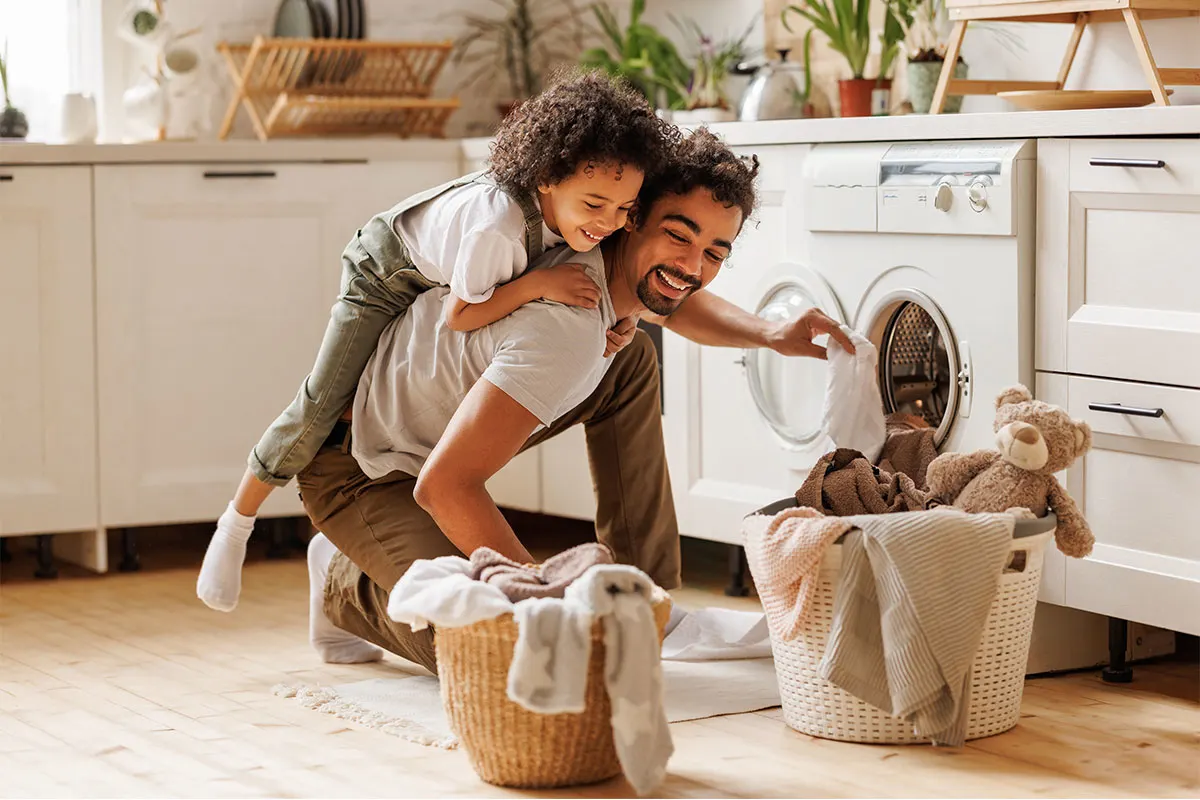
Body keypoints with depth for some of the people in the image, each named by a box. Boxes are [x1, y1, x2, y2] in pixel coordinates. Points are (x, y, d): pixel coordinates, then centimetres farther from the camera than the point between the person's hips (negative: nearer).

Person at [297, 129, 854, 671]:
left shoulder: (622, 266, -6)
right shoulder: (566, 332, -36)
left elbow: (675, 301, 22)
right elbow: (443, 485, -39)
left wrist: (770, 335, 3)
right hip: (361, 468, -9)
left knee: (632, 361, 3)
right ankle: (345, 582, 6)